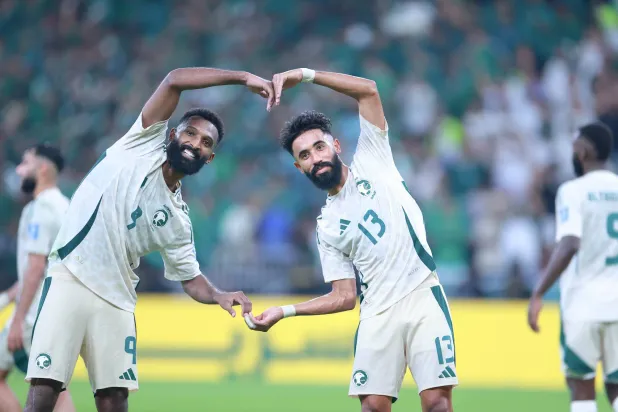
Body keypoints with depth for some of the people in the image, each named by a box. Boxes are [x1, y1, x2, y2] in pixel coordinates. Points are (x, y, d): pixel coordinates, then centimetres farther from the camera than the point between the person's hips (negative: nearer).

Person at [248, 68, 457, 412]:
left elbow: (368, 90, 1)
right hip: (377, 313, 3)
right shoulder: (327, 227, 15)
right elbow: (345, 296, 13)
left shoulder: (371, 161, 10)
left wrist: (305, 75, -4)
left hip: (423, 297, -3)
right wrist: (285, 312, 5)